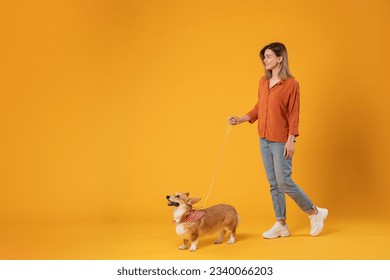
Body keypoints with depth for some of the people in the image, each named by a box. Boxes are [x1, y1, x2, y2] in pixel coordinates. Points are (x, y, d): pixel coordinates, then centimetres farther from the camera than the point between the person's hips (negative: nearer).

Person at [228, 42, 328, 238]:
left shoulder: (291, 84, -11)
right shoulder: (263, 82, 8)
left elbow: (294, 115, -12)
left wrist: (291, 140, -16)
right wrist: (240, 119, 3)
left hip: (281, 141, -7)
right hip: (264, 139, 7)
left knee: (284, 182, -6)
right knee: (273, 184, 9)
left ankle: (315, 213, 13)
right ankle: (281, 225, 18)